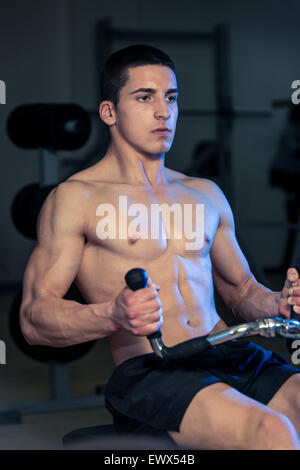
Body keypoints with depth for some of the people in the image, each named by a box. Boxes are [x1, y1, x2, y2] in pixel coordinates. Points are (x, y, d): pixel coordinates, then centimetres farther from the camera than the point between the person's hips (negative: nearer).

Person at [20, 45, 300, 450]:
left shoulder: (205, 194, 23)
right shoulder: (75, 199, 5)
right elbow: (34, 317, -3)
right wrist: (114, 315, -22)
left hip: (233, 356, 6)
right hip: (147, 371, -5)